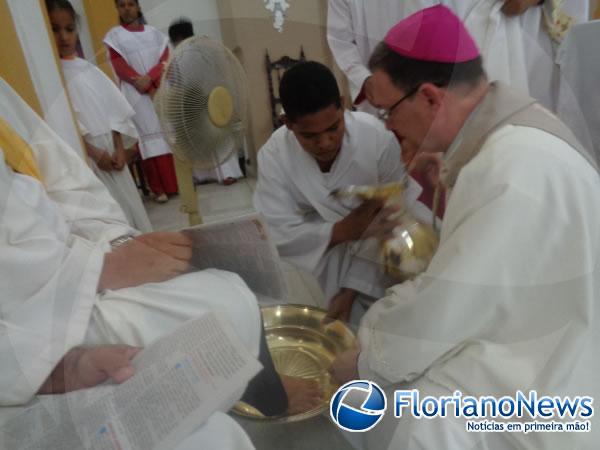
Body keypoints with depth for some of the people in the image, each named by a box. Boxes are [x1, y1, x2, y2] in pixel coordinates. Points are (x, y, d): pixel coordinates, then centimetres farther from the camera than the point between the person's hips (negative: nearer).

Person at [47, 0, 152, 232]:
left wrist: (119, 149, -3)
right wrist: (95, 153, -15)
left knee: (129, 203, 11)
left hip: (110, 152, 6)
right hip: (84, 157, -5)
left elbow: (114, 112, 8)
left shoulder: (89, 70, 12)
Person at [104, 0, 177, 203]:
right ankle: (159, 188, -9)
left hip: (161, 90, 3)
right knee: (148, 138, -9)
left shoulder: (154, 32, 14)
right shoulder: (114, 36, 8)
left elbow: (165, 59, 2)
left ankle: (180, 182, 4)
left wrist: (150, 78, -14)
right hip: (136, 94, -2)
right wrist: (142, 83, -14)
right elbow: (119, 66, -2)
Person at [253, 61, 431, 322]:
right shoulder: (273, 155, -17)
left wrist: (351, 291, -19)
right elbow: (276, 235, -18)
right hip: (310, 265, 1)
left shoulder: (378, 139, -21)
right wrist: (342, 230, -30)